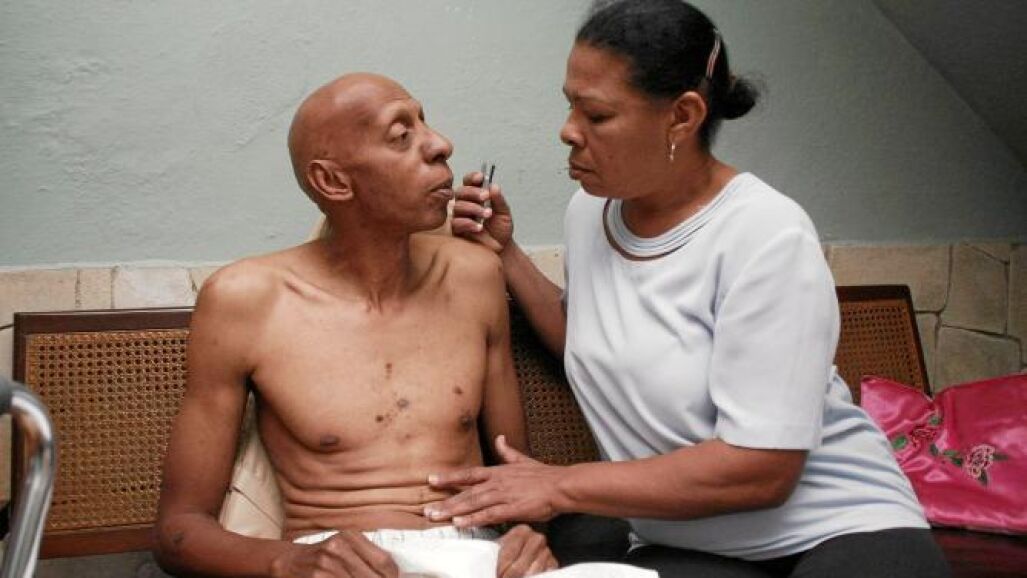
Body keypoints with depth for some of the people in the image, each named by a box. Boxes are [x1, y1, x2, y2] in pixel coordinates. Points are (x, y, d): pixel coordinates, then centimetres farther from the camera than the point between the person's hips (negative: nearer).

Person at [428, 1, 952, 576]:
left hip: (841, 526, -4)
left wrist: (562, 486, -18)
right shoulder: (591, 209, 3)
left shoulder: (767, 233, -17)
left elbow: (759, 468, -21)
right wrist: (506, 254, 6)